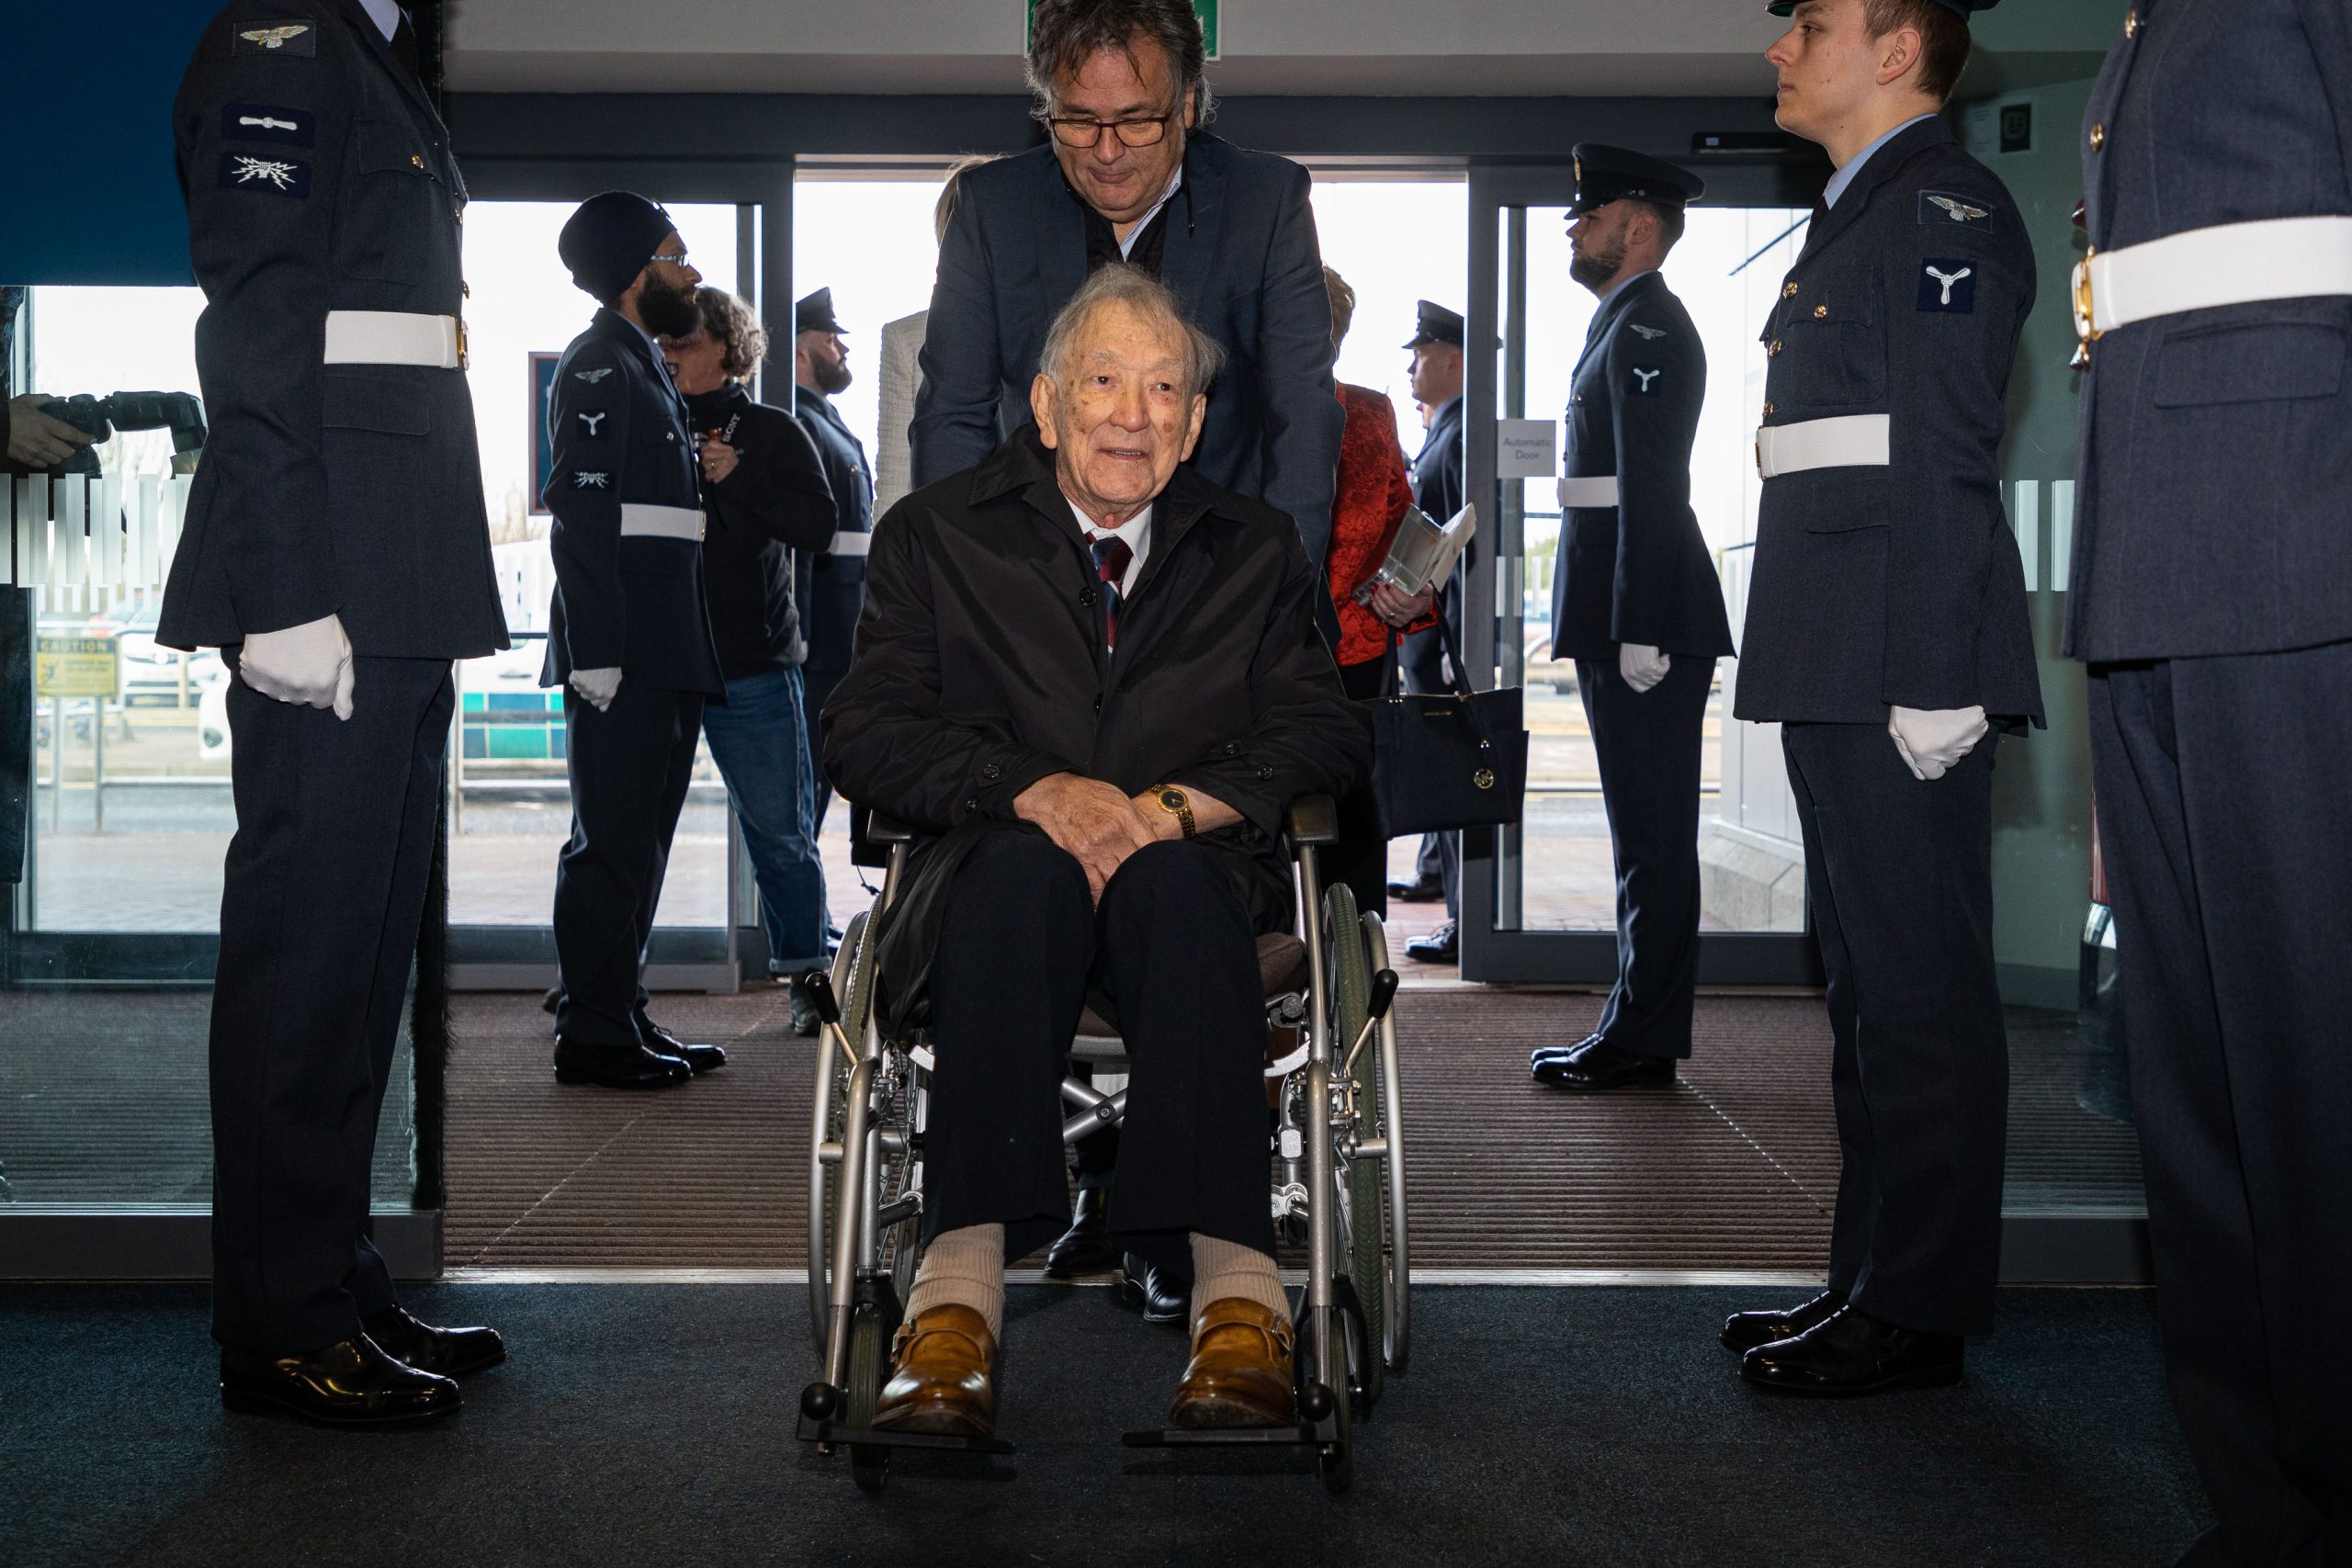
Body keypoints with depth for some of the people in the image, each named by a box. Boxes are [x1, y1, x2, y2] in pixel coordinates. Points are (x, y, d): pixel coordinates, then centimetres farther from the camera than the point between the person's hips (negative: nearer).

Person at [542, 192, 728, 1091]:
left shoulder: (643, 367, 23)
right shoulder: (598, 367, -7)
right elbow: (581, 518, -16)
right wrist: (598, 657, -22)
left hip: (666, 654, 10)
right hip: (626, 658, -10)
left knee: (638, 841, 12)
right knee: (613, 841, -7)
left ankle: (622, 1017, 18)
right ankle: (593, 1034, -3)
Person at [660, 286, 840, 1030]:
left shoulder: (770, 431, 8)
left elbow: (817, 524, -2)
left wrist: (737, 479, -11)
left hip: (752, 664, -2)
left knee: (780, 831, 2)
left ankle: (806, 981, 11)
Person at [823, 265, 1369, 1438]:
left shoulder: (1255, 552, 17)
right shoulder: (933, 536, 13)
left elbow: (1327, 734, 4)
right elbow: (863, 734, 1)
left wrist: (1176, 804, -15)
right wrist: (1033, 789, -17)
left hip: (1191, 876, 1)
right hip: (997, 886, 0)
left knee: (1170, 879, -35)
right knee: (1024, 863, -36)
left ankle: (1234, 1285, -49)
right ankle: (963, 1273, -49)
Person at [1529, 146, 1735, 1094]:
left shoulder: (1647, 323, -10)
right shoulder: (1627, 322, 21)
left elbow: (1651, 485, -19)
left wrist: (1639, 634, -23)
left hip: (1647, 618, -10)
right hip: (1619, 621, 10)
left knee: (1653, 835, -5)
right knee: (1645, 834, 12)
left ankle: (1644, 1039, 0)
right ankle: (1639, 1028, 19)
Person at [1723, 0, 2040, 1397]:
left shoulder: (1944, 203, -6)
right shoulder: (1863, 211, 23)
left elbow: (1949, 455, -15)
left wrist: (1930, 681, -20)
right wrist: (1840, 674, 17)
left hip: (1903, 665, -10)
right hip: (1842, 668, 10)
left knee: (1921, 989, -5)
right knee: (1872, 981, 13)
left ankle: (1921, 1311, 2)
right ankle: (1875, 1277, 21)